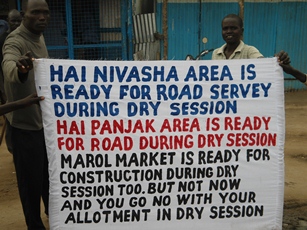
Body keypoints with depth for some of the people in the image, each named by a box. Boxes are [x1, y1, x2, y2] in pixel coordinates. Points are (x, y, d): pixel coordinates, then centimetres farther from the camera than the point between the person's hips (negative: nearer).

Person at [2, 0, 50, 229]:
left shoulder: (39, 36, 5)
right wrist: (20, 69, -67)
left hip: (45, 117, 8)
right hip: (26, 121, -8)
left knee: (50, 171, 22)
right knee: (31, 177, 5)